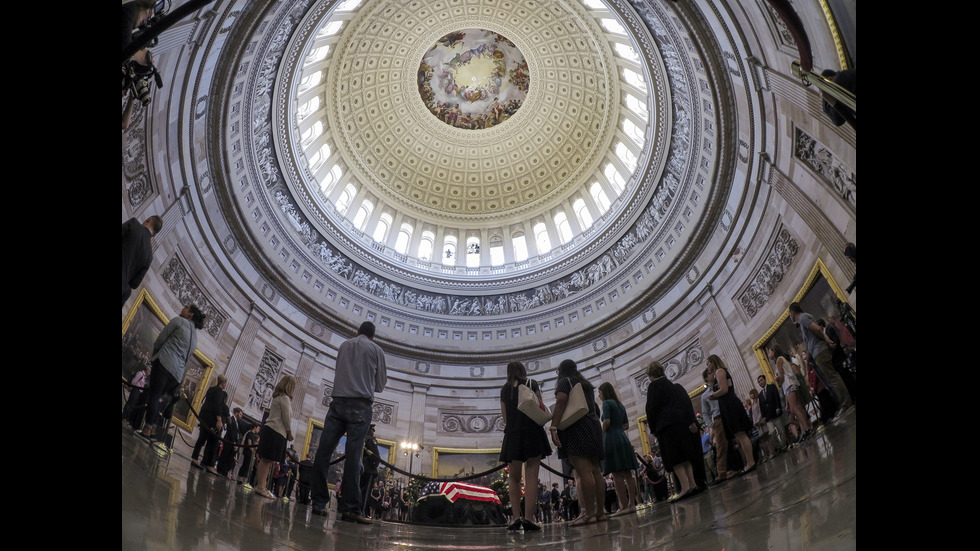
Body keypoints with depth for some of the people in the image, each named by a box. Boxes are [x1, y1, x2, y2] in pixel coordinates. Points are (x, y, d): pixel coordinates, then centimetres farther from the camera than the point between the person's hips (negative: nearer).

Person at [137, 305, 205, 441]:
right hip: (178, 373, 7)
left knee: (153, 395, -8)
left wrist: (153, 356, 18)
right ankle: (153, 429, 5)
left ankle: (147, 429, -15)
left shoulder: (179, 321, 4)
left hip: (164, 363, -7)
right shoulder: (195, 336, 26)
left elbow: (159, 340, 3)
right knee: (156, 397, 11)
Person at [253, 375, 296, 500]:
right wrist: (290, 433, 1)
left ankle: (261, 486, 6)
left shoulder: (277, 397, 21)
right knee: (267, 460, -10)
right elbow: (286, 418, -10)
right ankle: (261, 486, -11)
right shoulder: (285, 398, -7)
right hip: (276, 432, -9)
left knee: (267, 461, 7)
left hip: (269, 429, 9)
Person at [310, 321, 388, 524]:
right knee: (353, 456, -9)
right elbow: (381, 384, 13)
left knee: (323, 452, -1)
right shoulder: (376, 350, 9)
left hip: (338, 402, 3)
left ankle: (319, 503, -5)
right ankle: (350, 508, -12)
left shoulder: (344, 346, 17)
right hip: (360, 405, -3)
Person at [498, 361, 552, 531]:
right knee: (531, 476, -5)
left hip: (512, 434, 2)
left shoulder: (504, 389, 11)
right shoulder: (531, 383, 6)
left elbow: (504, 416, 9)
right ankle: (528, 518, -15)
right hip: (533, 432, -2)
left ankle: (517, 517, -1)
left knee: (514, 479, 9)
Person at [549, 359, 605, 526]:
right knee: (595, 471, 5)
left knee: (583, 471, -14)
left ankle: (589, 513, -18)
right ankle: (600, 511, 4)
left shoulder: (564, 381, 1)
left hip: (575, 428, -8)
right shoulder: (586, 384, 25)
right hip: (593, 426, 8)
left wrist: (553, 427, -22)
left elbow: (561, 402, -15)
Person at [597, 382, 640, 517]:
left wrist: (601, 435, -3)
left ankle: (624, 506, -12)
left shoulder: (607, 403, -4)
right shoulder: (620, 405, 19)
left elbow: (607, 421, -15)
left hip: (612, 439, -8)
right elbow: (626, 425, 18)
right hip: (623, 438, 8)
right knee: (627, 473, 5)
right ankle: (632, 504, 5)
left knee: (616, 474, -9)